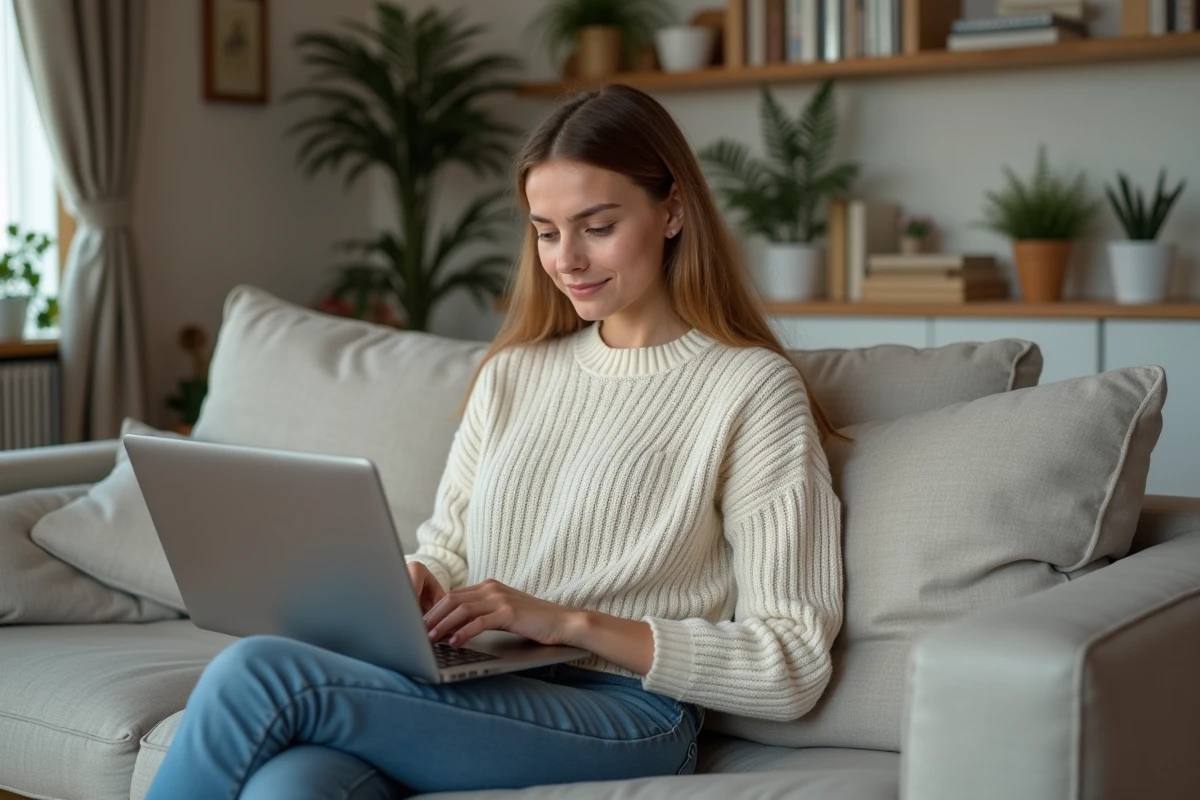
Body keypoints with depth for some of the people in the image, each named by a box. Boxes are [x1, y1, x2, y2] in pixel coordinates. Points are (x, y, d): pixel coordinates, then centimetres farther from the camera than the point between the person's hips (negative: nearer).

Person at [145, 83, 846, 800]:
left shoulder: (754, 389, -1)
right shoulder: (514, 372, 19)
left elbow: (793, 668, -6)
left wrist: (571, 621, -14)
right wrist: (415, 581, -2)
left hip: (623, 717, -5)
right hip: (475, 690, 5)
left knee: (255, 675, -25)